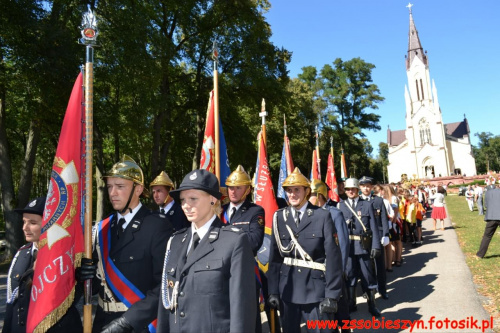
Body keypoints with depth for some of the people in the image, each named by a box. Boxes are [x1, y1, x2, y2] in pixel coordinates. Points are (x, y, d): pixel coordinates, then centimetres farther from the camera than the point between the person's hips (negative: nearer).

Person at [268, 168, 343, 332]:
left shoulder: (322, 216, -5)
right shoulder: (279, 217, 2)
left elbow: (333, 257, -8)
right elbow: (274, 257, 3)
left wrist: (332, 295, -10)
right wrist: (273, 291, 1)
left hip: (316, 290, -2)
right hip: (287, 291, 3)